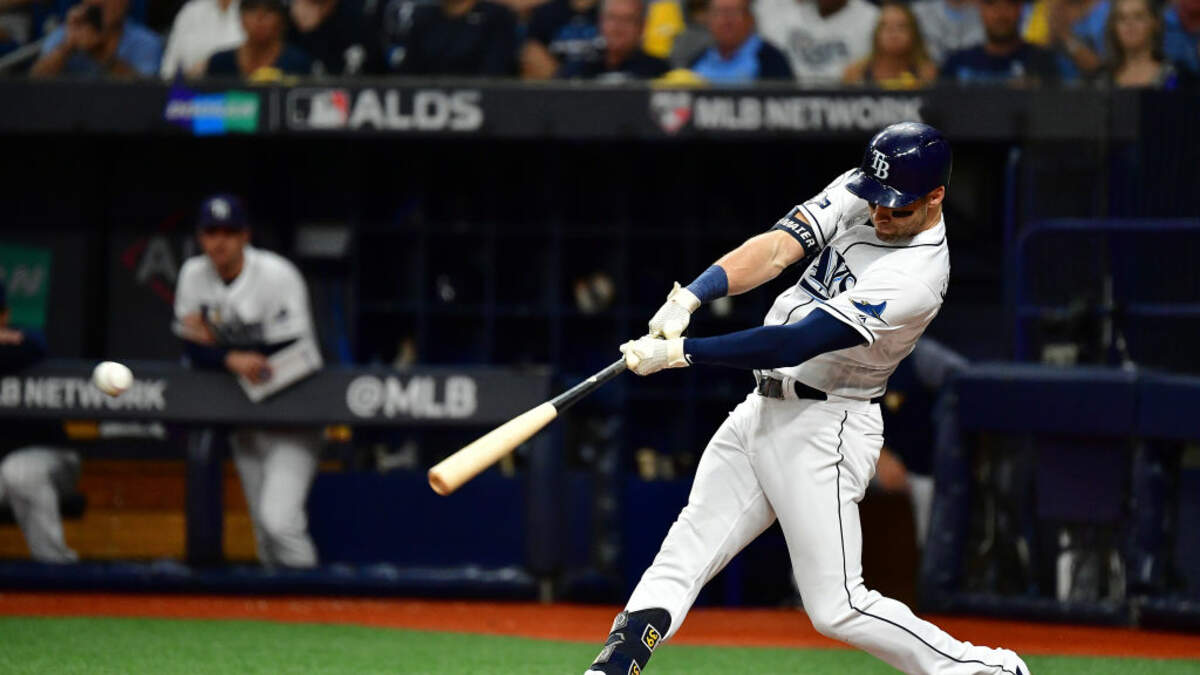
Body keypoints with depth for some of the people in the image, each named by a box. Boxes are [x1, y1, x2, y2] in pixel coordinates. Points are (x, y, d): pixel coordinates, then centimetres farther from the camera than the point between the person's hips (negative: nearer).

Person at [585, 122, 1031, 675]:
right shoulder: (857, 193, 0)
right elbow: (776, 248, -10)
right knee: (683, 553, 0)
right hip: (761, 411, 8)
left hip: (822, 432, -8)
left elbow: (794, 344, -28)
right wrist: (690, 298, -27)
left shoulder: (915, 277, -24)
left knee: (837, 608, -7)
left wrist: (677, 353, -30)